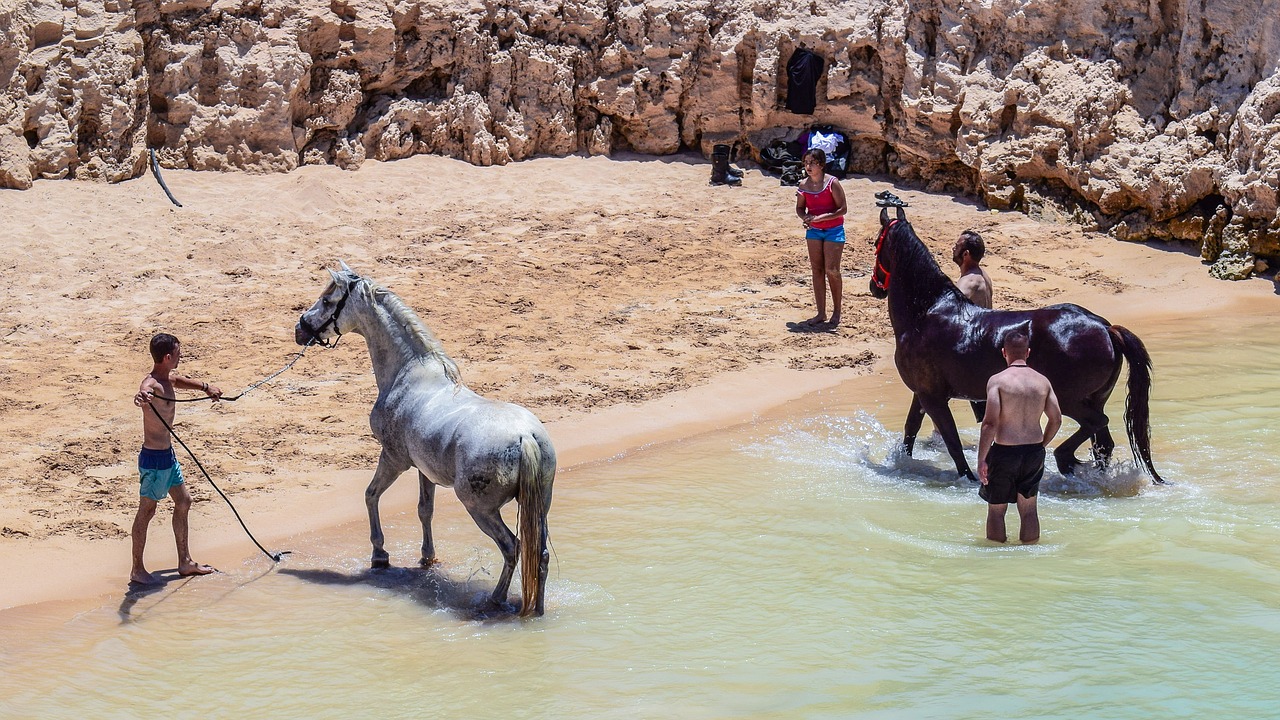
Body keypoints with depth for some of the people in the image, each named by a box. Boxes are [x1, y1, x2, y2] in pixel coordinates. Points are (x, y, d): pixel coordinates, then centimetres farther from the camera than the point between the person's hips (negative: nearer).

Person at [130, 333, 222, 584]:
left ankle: (185, 562, 30)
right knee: (147, 511, 0)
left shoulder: (168, 379, 6)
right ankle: (137, 570, 11)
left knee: (183, 501, 18)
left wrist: (206, 387, 31)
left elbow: (181, 380, 32)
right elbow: (144, 392, -50)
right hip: (154, 458, -10)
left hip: (167, 454, 10)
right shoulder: (152, 384, -24)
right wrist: (141, 397, -71)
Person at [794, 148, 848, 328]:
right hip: (814, 231, 5)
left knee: (831, 270, -7)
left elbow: (842, 209, -14)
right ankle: (821, 314, 10)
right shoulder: (804, 185, 0)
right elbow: (800, 208, 11)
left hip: (833, 230, -5)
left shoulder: (832, 183, -14)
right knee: (817, 270, 4)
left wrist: (821, 217, -23)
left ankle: (836, 312, 7)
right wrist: (805, 217, -11)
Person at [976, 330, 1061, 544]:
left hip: (1004, 453, -4)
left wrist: (981, 459, -13)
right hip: (1034, 451, 4)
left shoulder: (997, 380, -11)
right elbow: (1056, 420, 5)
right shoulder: (1043, 381, 3)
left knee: (996, 509, 10)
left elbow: (990, 422, -17)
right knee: (1029, 509, 16)